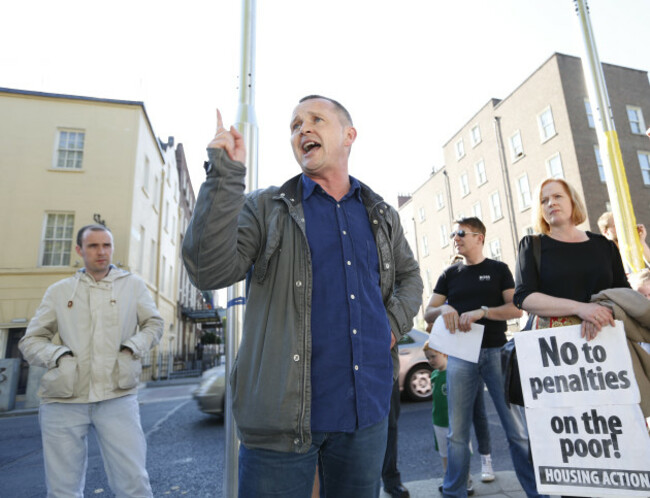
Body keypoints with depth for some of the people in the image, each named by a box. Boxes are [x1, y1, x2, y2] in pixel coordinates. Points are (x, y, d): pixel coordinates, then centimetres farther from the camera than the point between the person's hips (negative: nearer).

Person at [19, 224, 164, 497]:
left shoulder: (133, 284, 11)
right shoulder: (58, 291, 12)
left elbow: (153, 323, 13)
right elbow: (31, 340, 13)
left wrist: (132, 347, -5)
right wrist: (58, 356, -6)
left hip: (117, 396, -1)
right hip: (63, 399, 1)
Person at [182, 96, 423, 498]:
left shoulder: (381, 215, 11)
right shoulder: (265, 208, -1)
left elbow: (410, 275, 24)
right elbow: (210, 271, -15)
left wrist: (395, 323, 6)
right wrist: (225, 175, -19)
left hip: (367, 409, 4)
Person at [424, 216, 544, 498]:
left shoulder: (498, 269, 10)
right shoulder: (450, 274, 14)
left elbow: (516, 308, -1)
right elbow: (428, 313, 10)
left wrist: (482, 311, -17)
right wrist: (443, 309, -13)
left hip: (496, 352, -1)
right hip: (460, 355, 2)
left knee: (517, 429, -1)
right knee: (457, 433, 5)